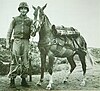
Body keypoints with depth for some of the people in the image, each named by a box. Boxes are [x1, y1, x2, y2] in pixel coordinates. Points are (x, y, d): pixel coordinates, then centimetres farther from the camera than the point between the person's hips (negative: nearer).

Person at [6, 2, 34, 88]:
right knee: (15, 60, -6)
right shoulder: (15, 19, 8)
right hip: (17, 41, -2)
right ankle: (12, 79, -1)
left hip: (26, 42, 2)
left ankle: (24, 79, 11)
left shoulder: (30, 21, 11)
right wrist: (7, 43, 2)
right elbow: (9, 32, 8)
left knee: (25, 61, 3)